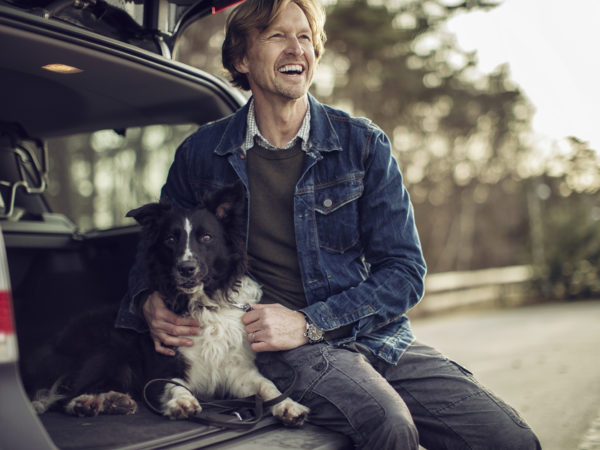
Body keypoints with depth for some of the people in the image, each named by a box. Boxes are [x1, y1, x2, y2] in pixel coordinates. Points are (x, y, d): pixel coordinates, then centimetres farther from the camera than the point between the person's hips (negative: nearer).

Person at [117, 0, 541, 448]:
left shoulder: (364, 144, 4)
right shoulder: (201, 154, 5)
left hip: (380, 337, 3)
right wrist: (150, 303, -5)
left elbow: (406, 270, 1)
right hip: (277, 348, -2)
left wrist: (309, 322, -12)